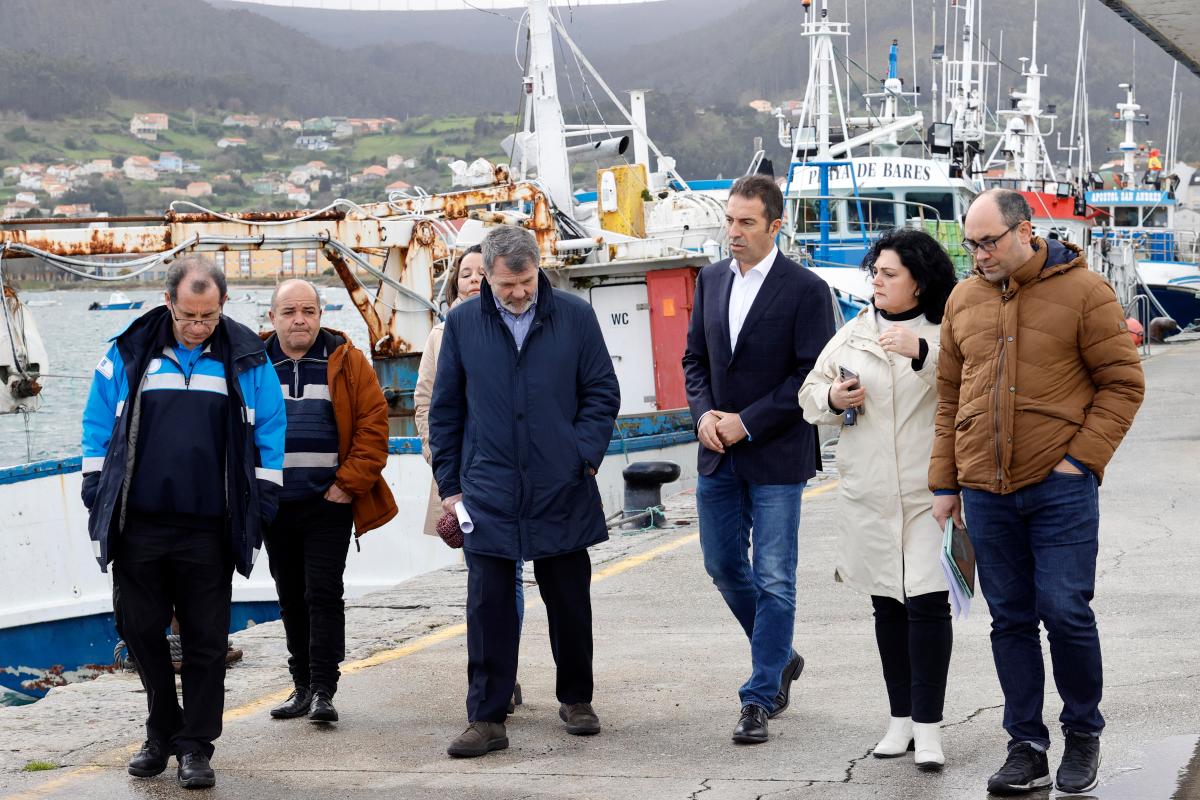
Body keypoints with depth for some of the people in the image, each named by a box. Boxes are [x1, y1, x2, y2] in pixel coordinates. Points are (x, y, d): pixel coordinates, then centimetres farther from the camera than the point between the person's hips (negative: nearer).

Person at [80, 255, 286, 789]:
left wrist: (261, 507, 2)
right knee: (141, 630, 9)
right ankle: (161, 733, 26)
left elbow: (269, 438, 6)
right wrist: (98, 499, 4)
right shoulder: (129, 354, 2)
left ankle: (195, 746, 12)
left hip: (209, 530, -1)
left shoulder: (246, 359, 1)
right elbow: (99, 429, 8)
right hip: (139, 525, 1)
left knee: (206, 640, 3)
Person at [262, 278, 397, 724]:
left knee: (323, 594, -7)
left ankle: (323, 691, -4)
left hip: (329, 503, -3)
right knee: (291, 599, 11)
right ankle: (302, 687, 20)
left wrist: (350, 483, -10)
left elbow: (373, 423, -4)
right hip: (274, 504, 3)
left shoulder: (346, 361, -1)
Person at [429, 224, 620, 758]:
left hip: (562, 493, 0)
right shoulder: (462, 324, 2)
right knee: (488, 608, -2)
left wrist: (586, 454, -7)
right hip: (488, 495, 0)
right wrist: (449, 484, 6)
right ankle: (486, 719, 4)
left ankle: (576, 700, 28)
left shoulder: (574, 317, 0)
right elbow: (445, 409, 8)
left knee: (570, 603, 11)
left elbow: (602, 392, 6)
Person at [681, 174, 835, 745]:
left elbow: (812, 375, -11)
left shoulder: (805, 290, -9)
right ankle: (780, 659, 34)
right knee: (723, 566, 13)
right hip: (718, 458, 6)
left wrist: (747, 422, -14)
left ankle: (760, 698, 2)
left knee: (774, 580, -3)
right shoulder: (711, 280, 9)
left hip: (776, 456, -6)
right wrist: (703, 413, -4)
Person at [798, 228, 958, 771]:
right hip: (870, 496, 5)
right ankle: (901, 720, 21)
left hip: (931, 491, -5)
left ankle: (928, 727, -5)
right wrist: (831, 398, -5)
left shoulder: (945, 334, -3)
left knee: (928, 603, -10)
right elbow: (809, 392, 16)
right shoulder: (853, 334, 12)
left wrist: (923, 352, -31)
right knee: (887, 606, 11)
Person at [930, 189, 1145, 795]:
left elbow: (1122, 383, -2)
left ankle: (1083, 733, 16)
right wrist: (945, 483, 12)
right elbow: (949, 397, 16)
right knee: (1010, 619, 7)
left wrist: (1083, 458, -10)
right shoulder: (963, 300, 11)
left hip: (1059, 488, -4)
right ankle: (1026, 747, 16)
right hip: (985, 491, 4)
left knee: (1065, 610, -5)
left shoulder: (1082, 291, -2)